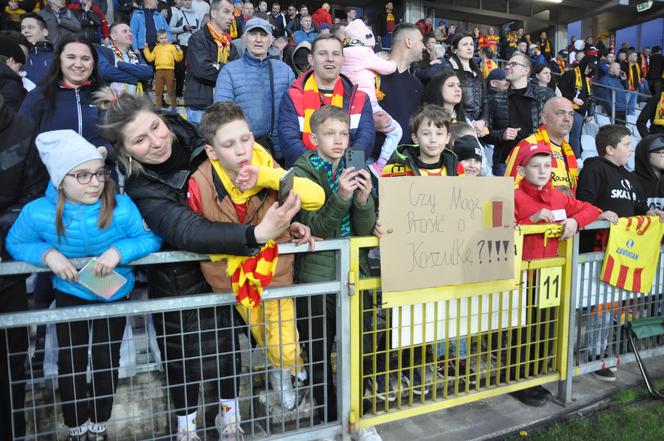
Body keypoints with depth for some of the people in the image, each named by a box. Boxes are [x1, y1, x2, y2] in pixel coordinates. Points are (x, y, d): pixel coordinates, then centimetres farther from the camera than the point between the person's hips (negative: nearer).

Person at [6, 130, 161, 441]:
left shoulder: (122, 207, -26)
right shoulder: (37, 212, -21)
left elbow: (152, 237, -19)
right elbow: (15, 243, -5)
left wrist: (120, 250, -35)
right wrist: (47, 253, -25)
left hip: (114, 292, 0)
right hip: (69, 292, 1)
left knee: (107, 360, 11)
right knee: (70, 362, 11)